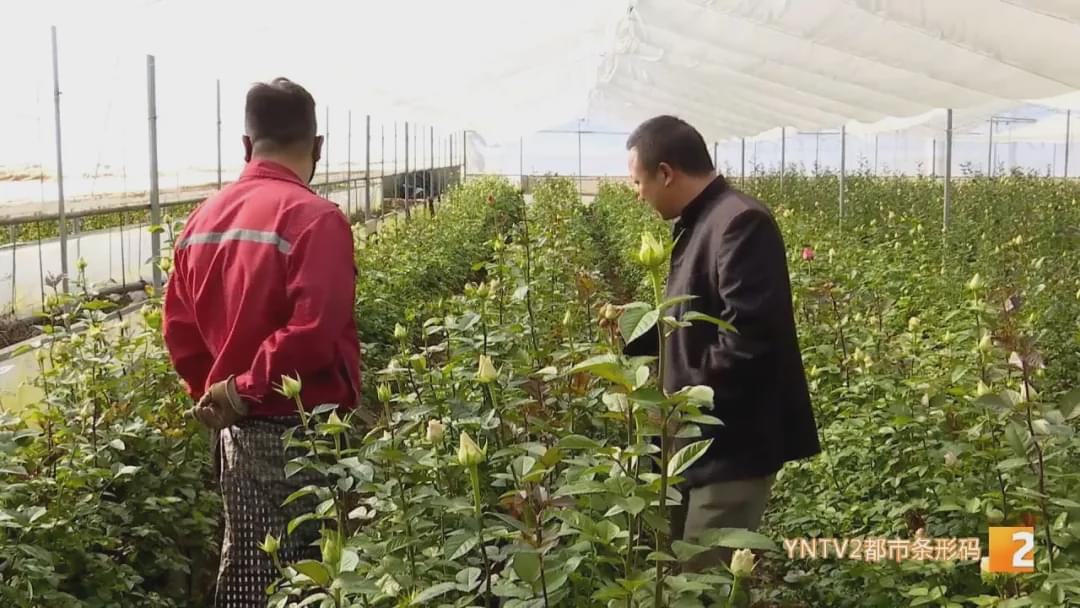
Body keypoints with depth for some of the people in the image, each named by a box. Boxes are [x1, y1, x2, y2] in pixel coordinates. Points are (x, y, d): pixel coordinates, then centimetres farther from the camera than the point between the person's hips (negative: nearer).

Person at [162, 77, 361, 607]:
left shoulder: (203, 219, 7)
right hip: (299, 433, -7)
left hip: (235, 430, 7)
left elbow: (178, 326, 10)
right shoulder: (314, 217, -15)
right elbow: (313, 329, -23)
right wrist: (245, 390, -13)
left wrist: (212, 393, 13)